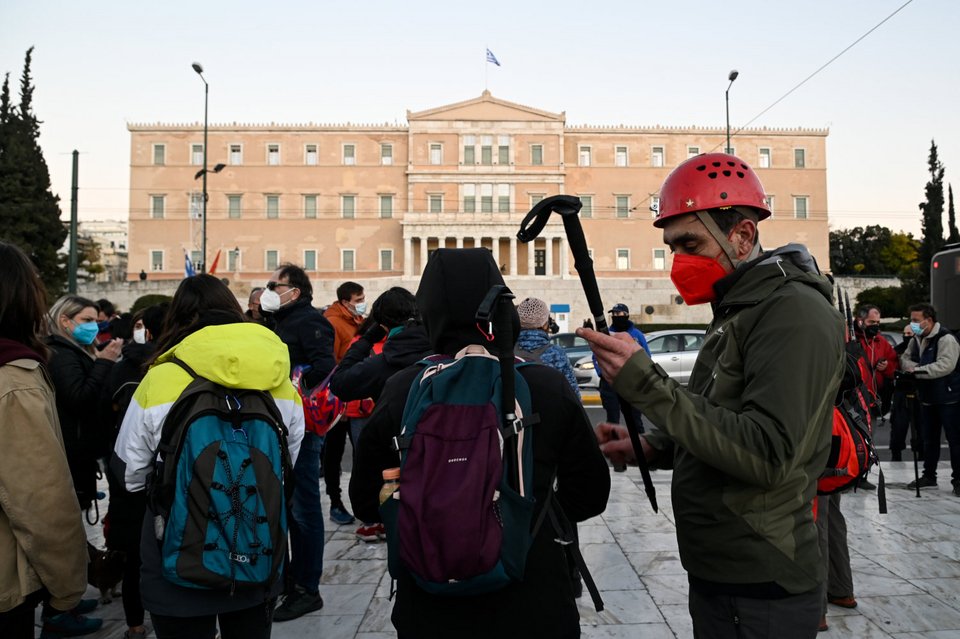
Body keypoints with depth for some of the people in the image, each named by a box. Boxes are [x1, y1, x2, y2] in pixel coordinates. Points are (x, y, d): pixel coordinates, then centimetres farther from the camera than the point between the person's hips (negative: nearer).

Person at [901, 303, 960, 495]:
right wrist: (914, 367, -11)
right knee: (929, 439, 16)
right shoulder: (916, 340, 10)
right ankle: (929, 476, 26)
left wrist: (918, 370, -23)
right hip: (927, 398, 8)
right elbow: (904, 358, 11)